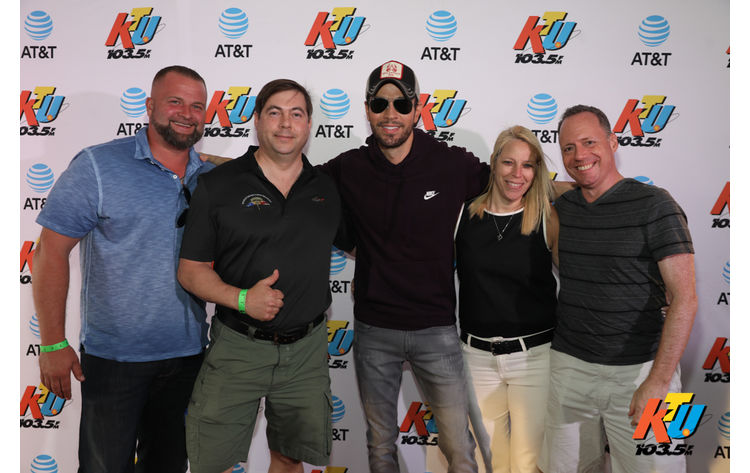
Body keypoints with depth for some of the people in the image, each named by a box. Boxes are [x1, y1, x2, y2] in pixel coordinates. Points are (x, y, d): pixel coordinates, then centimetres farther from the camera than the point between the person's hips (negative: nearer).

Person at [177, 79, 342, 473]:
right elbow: (190, 269, -5)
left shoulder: (327, 190, 5)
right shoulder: (217, 185, -5)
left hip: (306, 350, 3)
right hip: (237, 348, -2)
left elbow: (352, 242, 22)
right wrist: (242, 299, -19)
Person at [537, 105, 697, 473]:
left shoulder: (654, 205, -10)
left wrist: (658, 381, -18)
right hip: (568, 365, 4)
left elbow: (683, 298, -13)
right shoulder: (561, 208, 5)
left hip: (638, 369, -4)